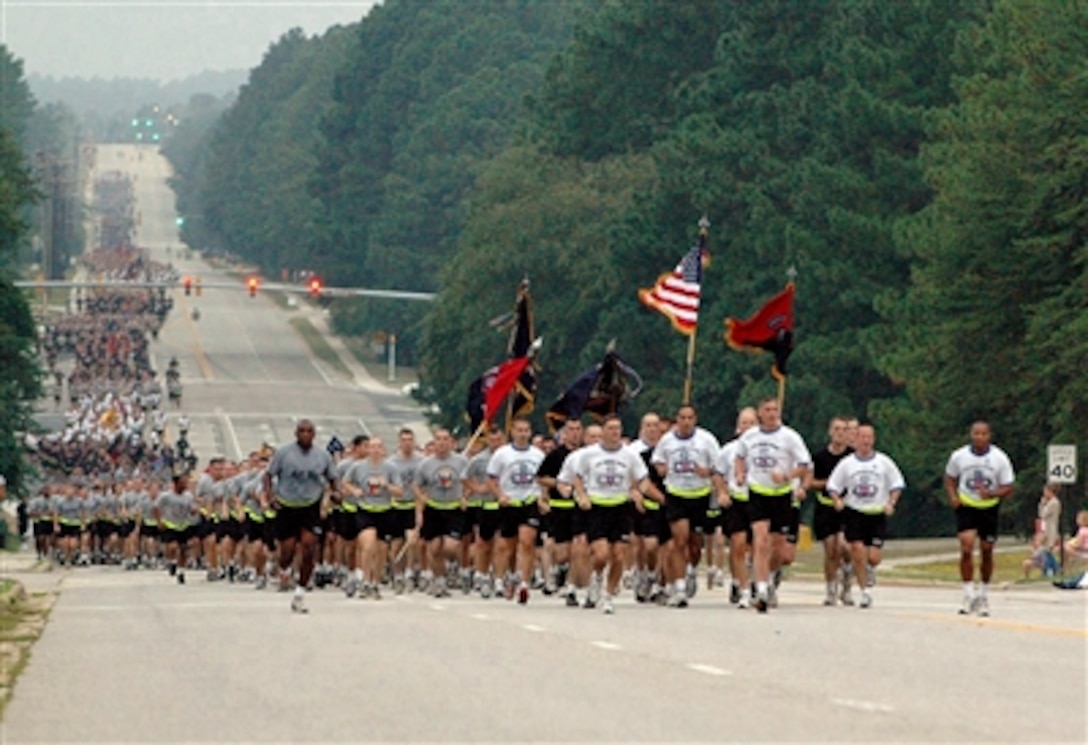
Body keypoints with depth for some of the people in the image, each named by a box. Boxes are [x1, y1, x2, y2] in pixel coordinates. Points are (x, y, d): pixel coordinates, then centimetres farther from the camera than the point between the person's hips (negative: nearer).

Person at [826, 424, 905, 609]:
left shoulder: (884, 462, 4)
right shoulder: (846, 463, 5)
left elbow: (897, 485, 9)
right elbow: (832, 486, 8)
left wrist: (891, 503, -7)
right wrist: (837, 500, -11)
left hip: (877, 514, 0)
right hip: (854, 512, 0)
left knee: (873, 558, -7)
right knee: (857, 552, -11)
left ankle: (869, 570, 31)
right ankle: (865, 591, 1)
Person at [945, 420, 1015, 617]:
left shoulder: (1000, 458, -8)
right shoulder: (959, 456, -5)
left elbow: (1008, 487, -5)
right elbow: (950, 478, 12)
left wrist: (991, 494, -24)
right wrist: (953, 496, -7)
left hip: (989, 508, 1)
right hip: (966, 507, -1)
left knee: (987, 552, 9)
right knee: (966, 549, -18)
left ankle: (983, 594, 28)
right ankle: (968, 595, -12)